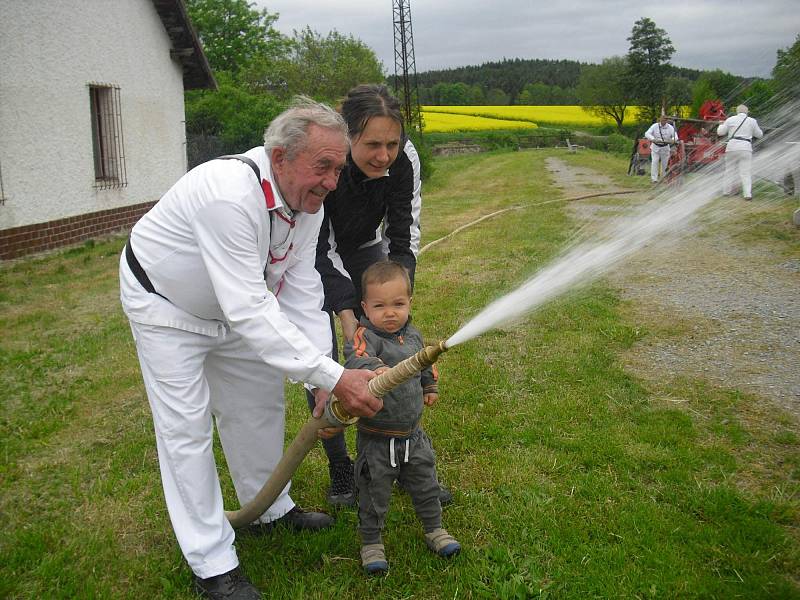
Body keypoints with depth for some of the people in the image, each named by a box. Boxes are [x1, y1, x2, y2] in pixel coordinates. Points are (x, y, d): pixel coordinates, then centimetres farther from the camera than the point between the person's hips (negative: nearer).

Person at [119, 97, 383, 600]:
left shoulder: (308, 201, -15)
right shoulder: (230, 195, -41)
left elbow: (301, 294, -15)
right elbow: (248, 310, -44)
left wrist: (325, 380, -23)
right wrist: (332, 375, -45)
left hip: (231, 305, 8)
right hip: (166, 306, -7)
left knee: (260, 402, 14)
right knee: (187, 428, -5)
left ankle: (272, 508, 35)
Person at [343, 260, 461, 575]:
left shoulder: (413, 335, 0)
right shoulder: (366, 336, -23)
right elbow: (355, 358, -46)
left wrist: (430, 386, 23)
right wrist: (375, 368, -64)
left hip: (412, 432, 6)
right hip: (376, 437, -5)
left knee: (425, 483, 20)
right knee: (374, 492, 9)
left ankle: (435, 529, 42)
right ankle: (371, 543, 30)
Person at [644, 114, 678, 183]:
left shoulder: (670, 127, -5)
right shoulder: (655, 126, -8)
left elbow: (675, 136, -9)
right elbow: (647, 133, -17)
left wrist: (673, 140, -35)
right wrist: (653, 139, -37)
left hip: (665, 148, 2)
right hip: (655, 147, -2)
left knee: (665, 163, 8)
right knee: (654, 162, -11)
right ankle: (654, 179, -11)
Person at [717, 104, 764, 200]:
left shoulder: (730, 119, 3)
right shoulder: (752, 121, 6)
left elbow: (720, 132, 8)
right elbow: (759, 134, 16)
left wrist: (721, 125, 28)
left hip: (732, 147, 0)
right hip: (746, 148, 0)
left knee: (730, 169, 14)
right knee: (746, 172, -1)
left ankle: (727, 190, 22)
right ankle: (747, 193, -11)